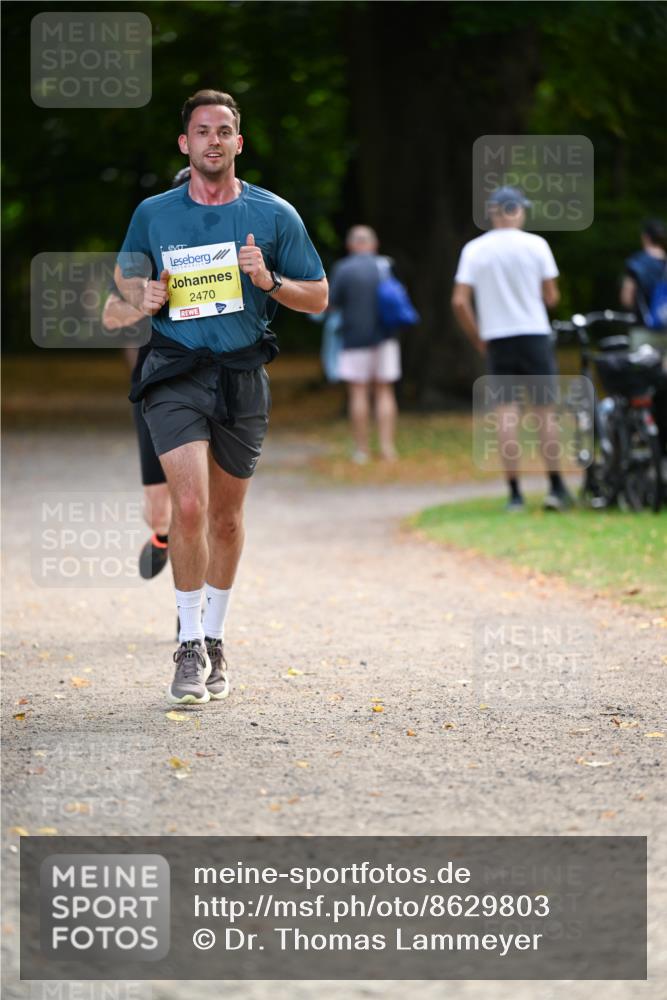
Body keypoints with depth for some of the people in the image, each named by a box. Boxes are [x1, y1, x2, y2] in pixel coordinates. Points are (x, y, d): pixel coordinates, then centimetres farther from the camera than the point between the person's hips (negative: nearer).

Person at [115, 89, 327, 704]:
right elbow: (126, 271, 20)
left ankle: (215, 639, 29)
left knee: (227, 516, 11)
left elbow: (318, 297, 6)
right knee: (189, 507, -17)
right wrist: (143, 295, -3)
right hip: (176, 376, -1)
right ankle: (190, 645, -6)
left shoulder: (274, 215, 2)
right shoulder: (154, 214, 3)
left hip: (242, 378, 1)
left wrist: (269, 281, -13)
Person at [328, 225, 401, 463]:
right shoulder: (385, 266, 2)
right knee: (384, 391, 6)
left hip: (355, 338, -3)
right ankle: (387, 447, -1)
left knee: (358, 392, 1)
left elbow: (331, 303, -7)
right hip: (385, 337, 3)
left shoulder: (343, 269, -8)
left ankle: (362, 449, 0)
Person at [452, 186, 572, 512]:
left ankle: (514, 493, -2)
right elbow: (551, 297, -1)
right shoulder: (535, 244, -3)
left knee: (506, 411, 1)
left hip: (496, 338, 1)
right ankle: (556, 487, 6)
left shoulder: (474, 249, 1)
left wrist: (477, 339, 8)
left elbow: (460, 302, -4)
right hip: (534, 334, -1)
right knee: (545, 409, 6)